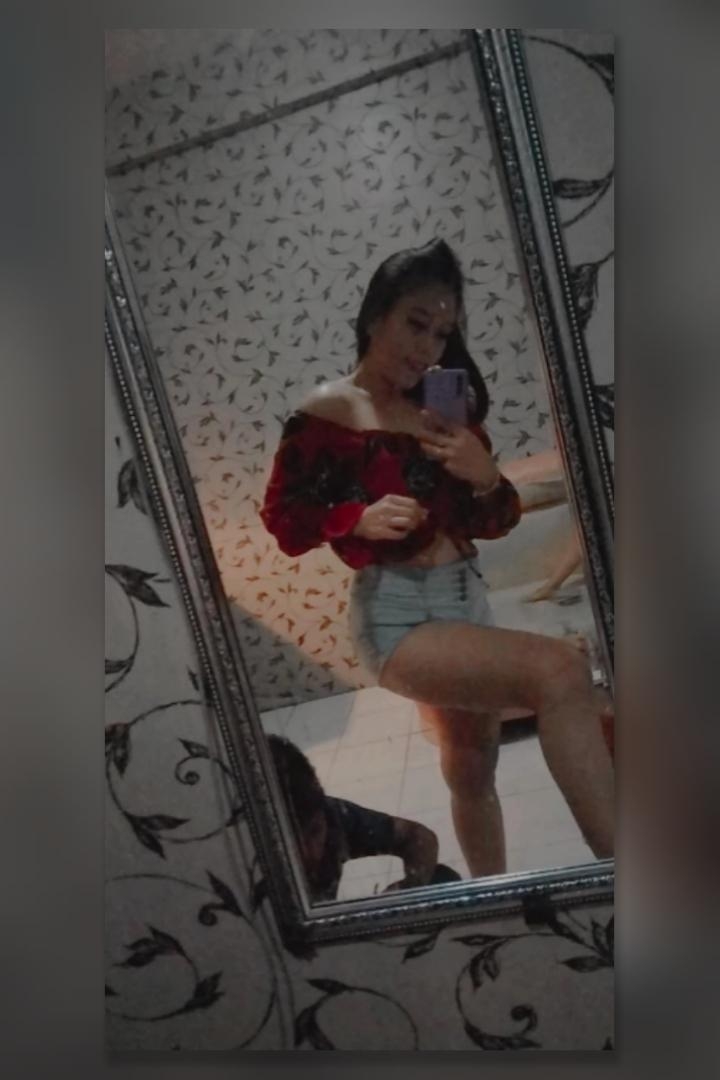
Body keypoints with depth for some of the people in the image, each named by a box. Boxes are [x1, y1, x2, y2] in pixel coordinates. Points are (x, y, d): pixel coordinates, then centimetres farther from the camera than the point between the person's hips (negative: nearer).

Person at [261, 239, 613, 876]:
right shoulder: (325, 415, -6)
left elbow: (495, 523, 11)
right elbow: (282, 520, -6)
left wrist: (485, 477, -11)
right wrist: (360, 519, -23)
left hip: (467, 597, 7)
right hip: (396, 613, -7)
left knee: (472, 768, 18)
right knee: (560, 671, -28)